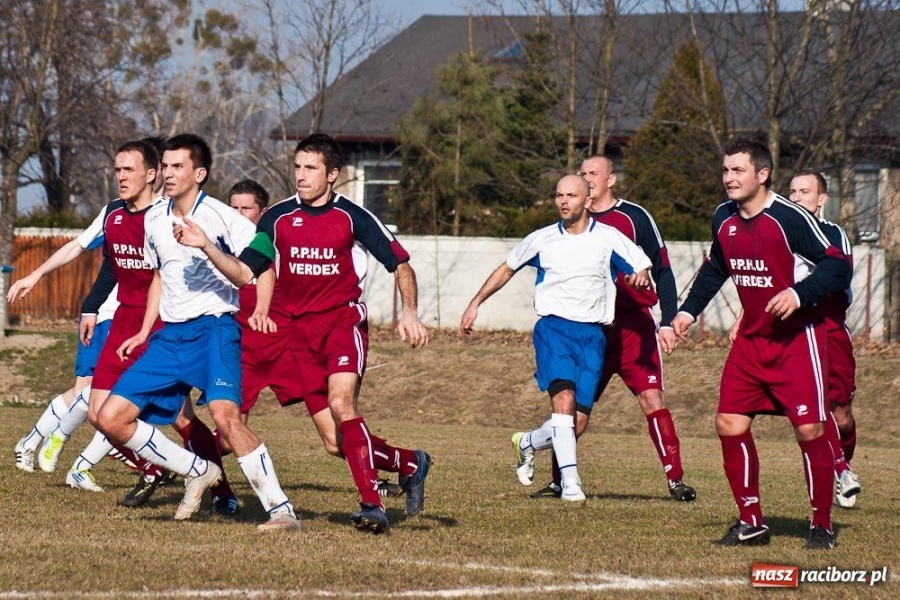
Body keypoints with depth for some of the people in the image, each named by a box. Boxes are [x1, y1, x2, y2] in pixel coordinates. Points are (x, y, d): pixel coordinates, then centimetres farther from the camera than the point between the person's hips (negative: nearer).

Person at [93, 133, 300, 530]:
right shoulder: (154, 219, 12)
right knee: (110, 419, -3)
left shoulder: (222, 218, -8)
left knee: (224, 415, -30)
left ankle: (281, 509, -24)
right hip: (169, 335, 7)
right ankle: (197, 472, 13)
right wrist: (144, 332, 23)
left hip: (214, 328, -7)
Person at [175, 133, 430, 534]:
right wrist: (206, 246, -10)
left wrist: (409, 313, -11)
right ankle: (409, 464, 24)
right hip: (297, 331, 3)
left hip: (343, 322, -3)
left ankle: (372, 504, -26)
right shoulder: (278, 218, 5)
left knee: (341, 403, -30)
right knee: (337, 443, -2)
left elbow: (401, 264, 3)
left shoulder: (353, 218, -3)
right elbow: (245, 274, 5)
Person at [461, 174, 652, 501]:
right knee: (564, 397, -26)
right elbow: (507, 269, 21)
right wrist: (475, 304, 19)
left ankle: (528, 442, 31)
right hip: (553, 327, -1)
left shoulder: (608, 238, 3)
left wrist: (640, 277, -17)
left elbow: (642, 269, 8)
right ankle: (569, 480, -29)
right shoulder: (542, 239, 7)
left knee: (574, 419, -1)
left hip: (592, 334, 1)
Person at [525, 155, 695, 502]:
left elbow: (661, 269, -1)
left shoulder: (634, 217, 0)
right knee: (578, 406, 2)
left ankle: (675, 480, -9)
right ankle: (559, 481, 14)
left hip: (634, 326, -3)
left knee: (652, 398, -11)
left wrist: (668, 321, -7)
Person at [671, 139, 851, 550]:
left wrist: (799, 293, -30)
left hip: (796, 339, -7)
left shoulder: (790, 218, -18)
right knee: (730, 425, -1)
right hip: (751, 338, 7)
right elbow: (715, 268, 22)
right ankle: (751, 524, 10)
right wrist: (689, 310, 14)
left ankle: (822, 526, 5)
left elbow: (838, 267, -17)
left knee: (809, 430, -8)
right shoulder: (724, 219, 3)